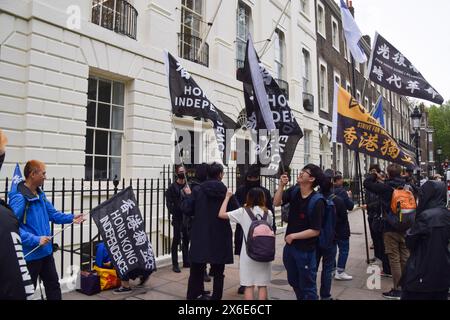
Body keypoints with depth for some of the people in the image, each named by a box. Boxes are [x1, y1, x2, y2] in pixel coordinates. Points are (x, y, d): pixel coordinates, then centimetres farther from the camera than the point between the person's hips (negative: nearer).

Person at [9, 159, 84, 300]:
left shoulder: (40, 194, 7)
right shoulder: (19, 197, -21)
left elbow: (53, 214, 15)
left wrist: (71, 218, 1)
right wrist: (35, 240, -28)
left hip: (46, 250, 8)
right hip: (30, 254, -8)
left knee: (53, 285, 18)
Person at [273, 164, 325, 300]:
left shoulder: (317, 202, -22)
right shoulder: (293, 191, -3)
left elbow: (315, 231, -20)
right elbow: (277, 203, -8)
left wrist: (293, 236, -16)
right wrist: (281, 186, -20)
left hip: (305, 250, -7)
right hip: (289, 245, 7)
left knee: (307, 286, 10)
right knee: (293, 281, 25)